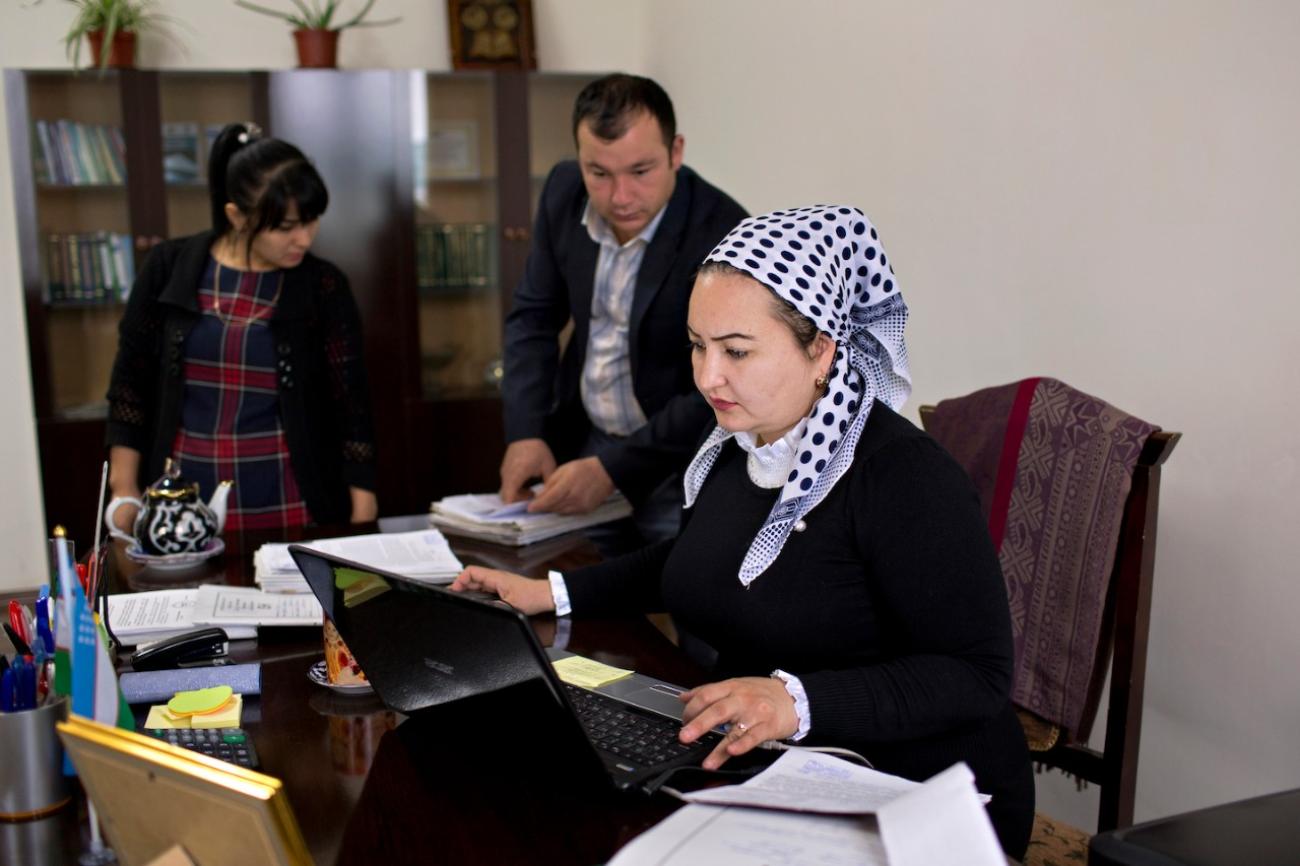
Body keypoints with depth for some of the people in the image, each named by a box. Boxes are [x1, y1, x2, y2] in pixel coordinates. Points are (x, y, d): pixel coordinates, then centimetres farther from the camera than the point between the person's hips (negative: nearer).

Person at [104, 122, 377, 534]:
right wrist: (124, 491, 1)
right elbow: (130, 384, 4)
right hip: (184, 500, 1)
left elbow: (351, 405, -3)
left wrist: (363, 518, -5)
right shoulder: (169, 269, -3)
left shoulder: (322, 286, -5)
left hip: (290, 503, -1)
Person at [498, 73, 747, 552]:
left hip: (677, 467, -4)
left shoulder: (724, 236, -23)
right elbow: (534, 315, 4)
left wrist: (611, 470, -23)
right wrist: (524, 433, -8)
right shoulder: (565, 190, -6)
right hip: (579, 440, 5)